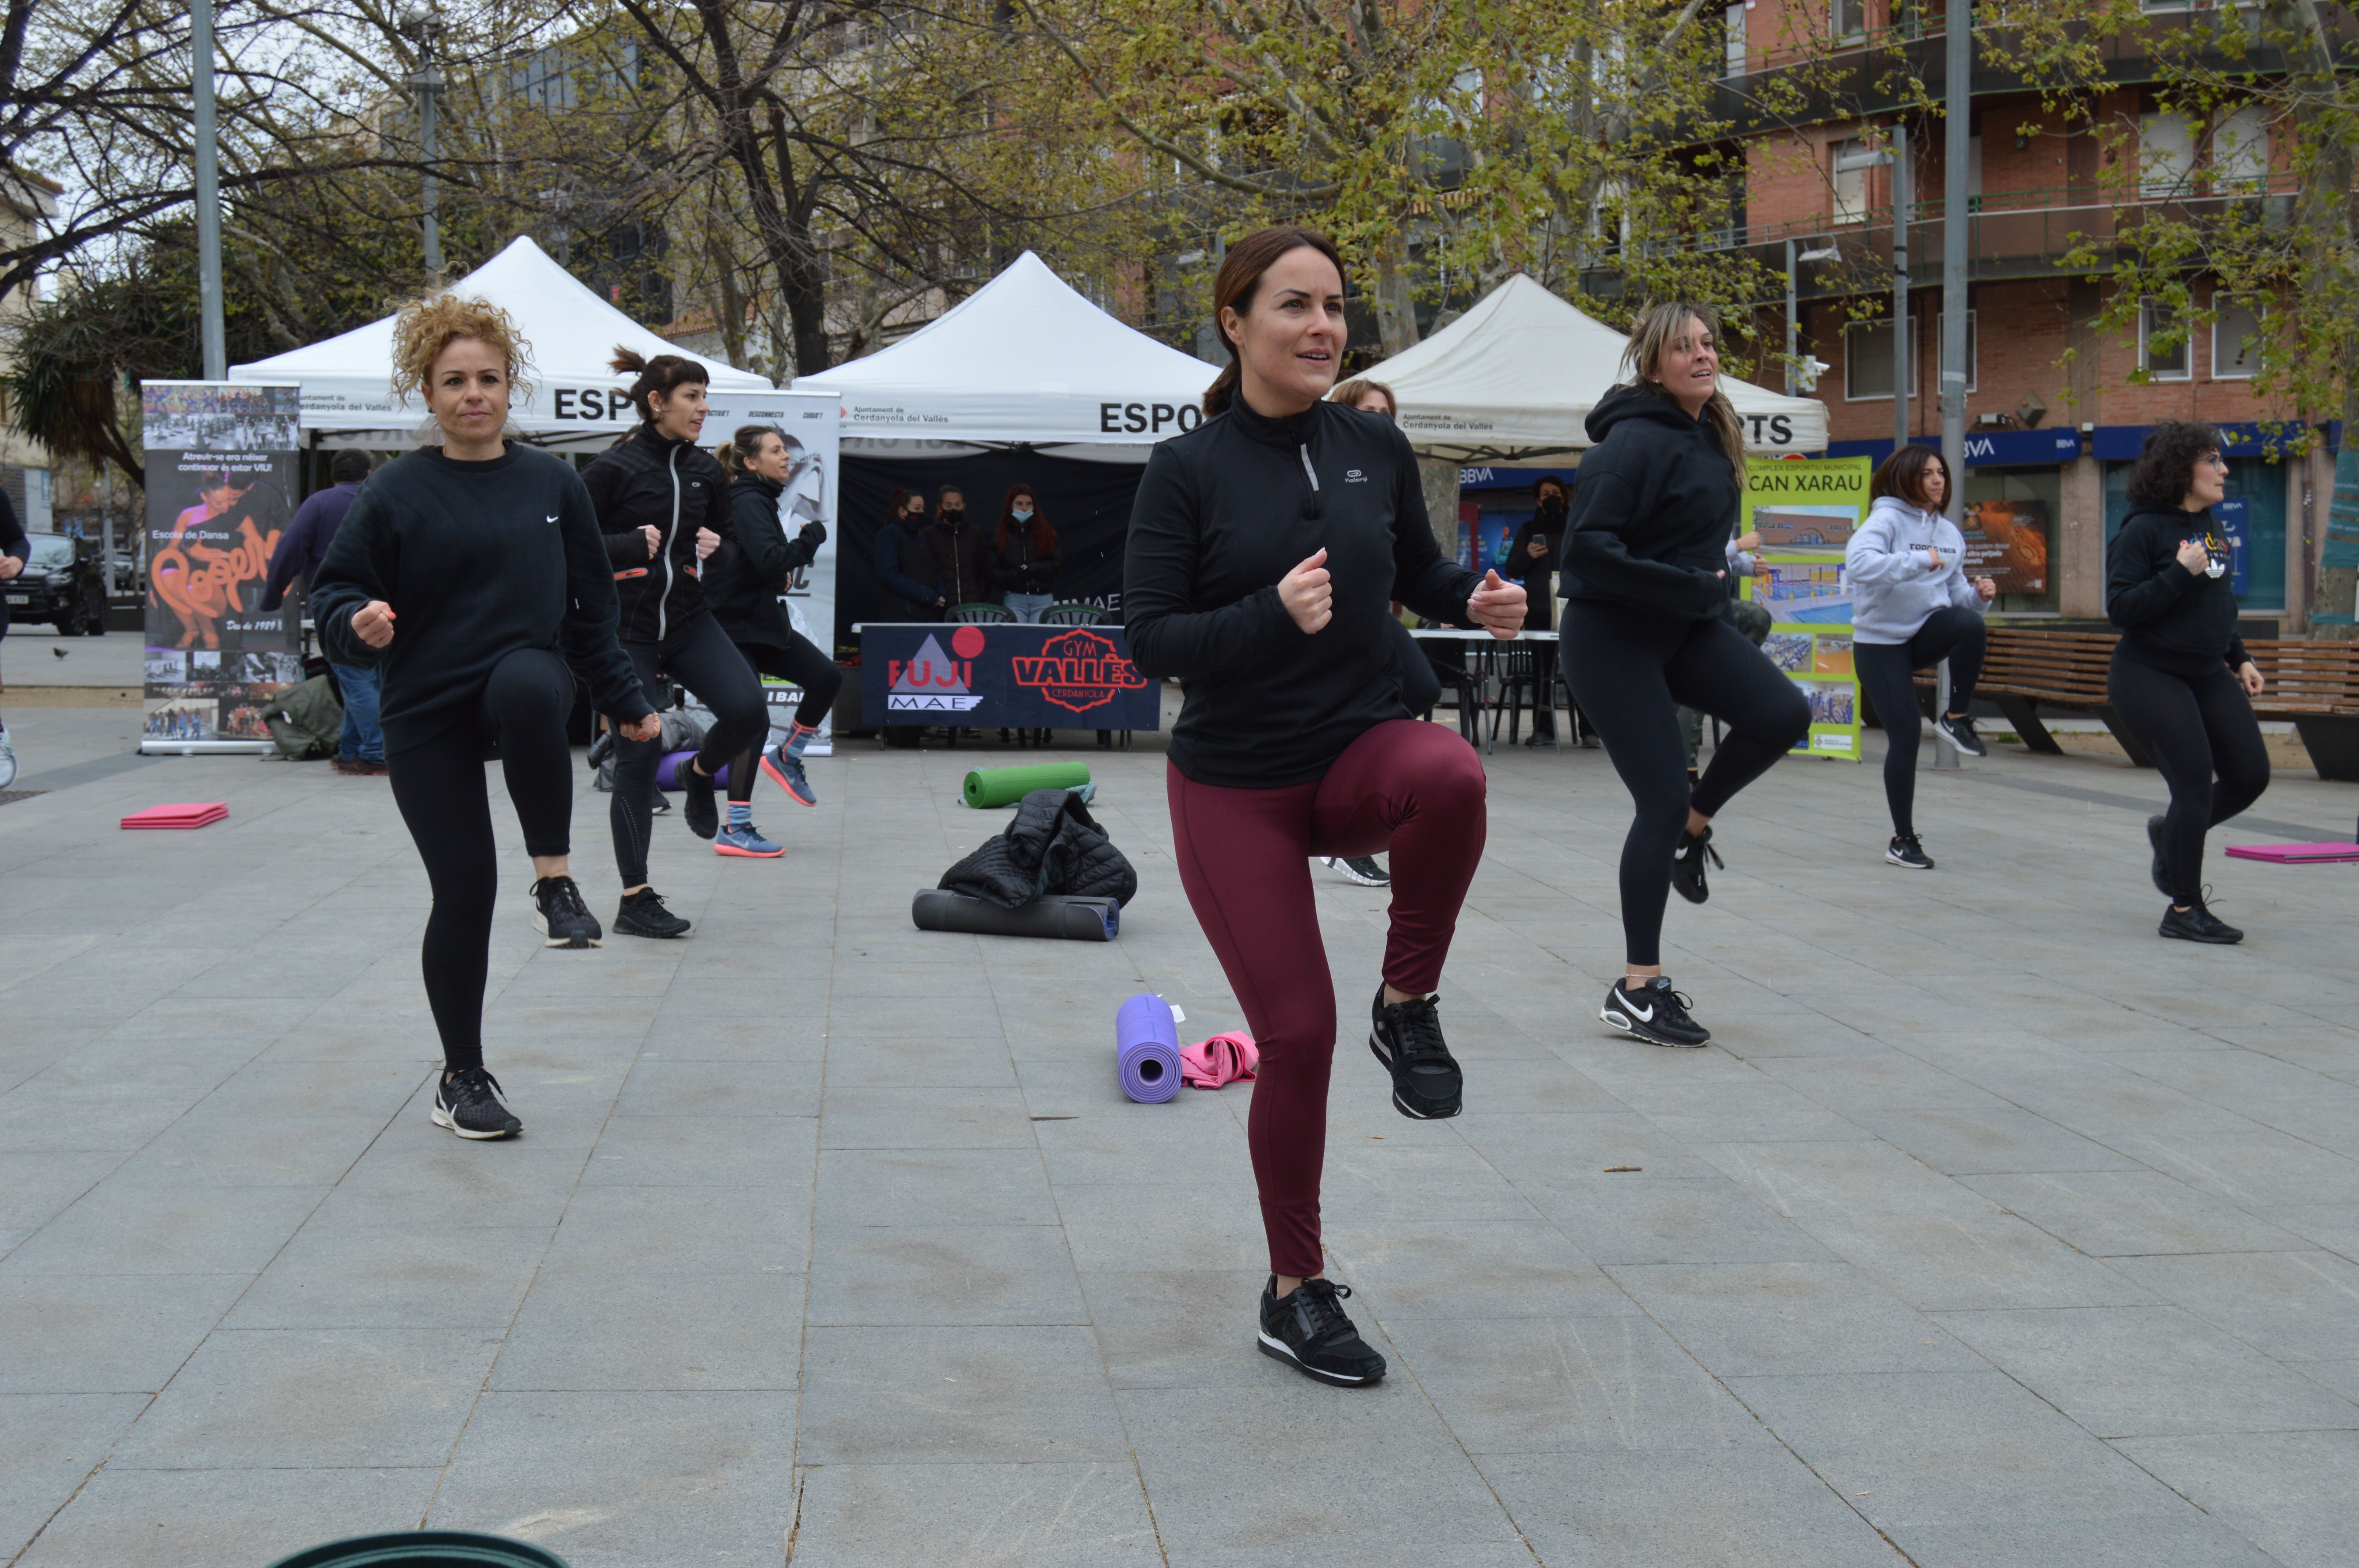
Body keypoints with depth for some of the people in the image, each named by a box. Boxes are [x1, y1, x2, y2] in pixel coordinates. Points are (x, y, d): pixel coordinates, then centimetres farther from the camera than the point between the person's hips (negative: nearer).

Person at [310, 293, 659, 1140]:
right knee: (464, 891, -3)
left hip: (529, 679, 1)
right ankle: (462, 1078, 16)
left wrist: (626, 701, 15)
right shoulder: (399, 491, -3)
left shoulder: (552, 483, 5)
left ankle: (555, 880, -22)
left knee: (527, 685, -38)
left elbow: (591, 602, 13)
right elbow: (333, 592, -2)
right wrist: (360, 623, -25)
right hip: (426, 714, -1)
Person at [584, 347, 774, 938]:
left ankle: (700, 773, 16)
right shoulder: (612, 468, -8)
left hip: (689, 622, 4)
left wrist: (715, 548, -1)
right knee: (639, 757, -2)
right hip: (627, 628, -4)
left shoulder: (706, 470, 7)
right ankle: (634, 900, 8)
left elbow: (726, 537, 21)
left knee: (748, 711, -20)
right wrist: (632, 544, -20)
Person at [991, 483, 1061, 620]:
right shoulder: (1000, 536, 8)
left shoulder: (1047, 532, 9)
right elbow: (993, 572, 4)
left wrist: (1029, 568, -10)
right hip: (1014, 599, 0)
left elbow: (1057, 564, 2)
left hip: (1043, 598, 0)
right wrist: (1015, 575, -14)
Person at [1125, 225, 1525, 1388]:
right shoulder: (1188, 470, -9)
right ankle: (1295, 1293, 16)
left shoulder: (1376, 449, 2)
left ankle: (1408, 1006, -11)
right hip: (1236, 789, -2)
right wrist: (1273, 614, -29)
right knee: (1298, 1035, -5)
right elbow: (1151, 639, -13)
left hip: (1361, 749, 3)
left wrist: (1476, 600, -5)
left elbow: (1418, 573, 18)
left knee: (1451, 773, -35)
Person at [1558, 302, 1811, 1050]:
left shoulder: (1712, 436, 8)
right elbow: (1588, 547, -26)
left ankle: (1693, 824, 17)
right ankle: (1637, 989, 2)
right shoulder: (1635, 441, -19)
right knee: (1662, 798, -9)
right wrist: (1688, 586, -25)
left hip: (1685, 626, 8)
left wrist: (1710, 586, 10)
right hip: (1612, 637, -8)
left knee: (1782, 714, -10)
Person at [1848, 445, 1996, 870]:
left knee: (1970, 624, -30)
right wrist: (1920, 561, -34)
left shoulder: (1949, 533, 10)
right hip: (1880, 641, -5)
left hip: (1926, 633, 5)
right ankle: (1903, 840, 5)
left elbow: (1955, 592, 14)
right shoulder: (1887, 519, -11)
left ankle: (1956, 720, -11)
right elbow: (1858, 562, -30)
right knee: (1905, 734, -9)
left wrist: (1978, 594, -7)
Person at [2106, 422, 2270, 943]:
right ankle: (2184, 910, 2)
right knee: (2196, 784, -10)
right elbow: (2119, 608, -19)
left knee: (2251, 776, 3)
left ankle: (2172, 834, 30)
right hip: (2150, 677, -8)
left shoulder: (2211, 527, 10)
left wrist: (2240, 659, 17)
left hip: (2208, 676, 8)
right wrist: (2180, 573, -25)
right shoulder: (2144, 530, -13)